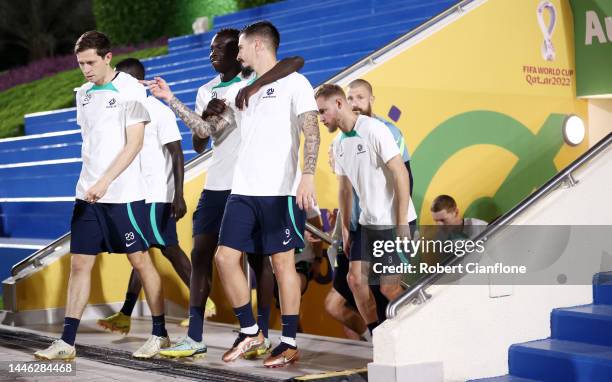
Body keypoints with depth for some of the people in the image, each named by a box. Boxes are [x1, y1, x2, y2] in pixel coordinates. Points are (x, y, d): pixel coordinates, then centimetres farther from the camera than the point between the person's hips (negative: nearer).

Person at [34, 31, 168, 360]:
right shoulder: (84, 93, 12)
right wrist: (90, 182, 14)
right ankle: (66, 342, 7)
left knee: (140, 260, 3)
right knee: (79, 264, 4)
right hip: (88, 193, 6)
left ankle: (159, 334, 16)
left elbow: (134, 143, -14)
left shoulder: (130, 89, -8)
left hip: (123, 194, -6)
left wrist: (104, 182, -20)